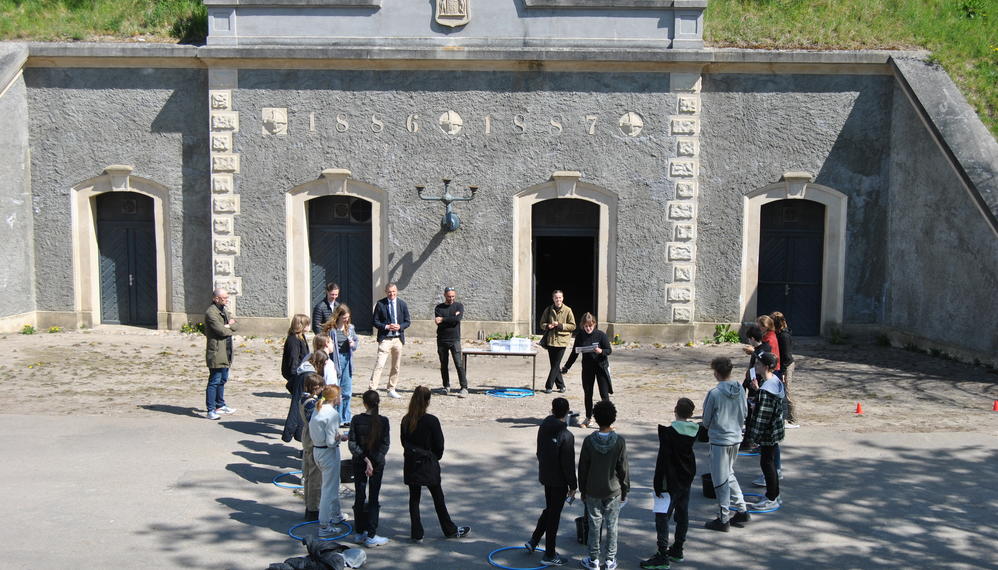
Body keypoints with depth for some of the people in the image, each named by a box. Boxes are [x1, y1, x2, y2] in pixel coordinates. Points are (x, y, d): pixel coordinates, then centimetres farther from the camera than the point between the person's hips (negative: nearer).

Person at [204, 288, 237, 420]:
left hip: (225, 352, 10)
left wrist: (227, 326, -9)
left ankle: (220, 405, 31)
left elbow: (235, 325, 11)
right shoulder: (211, 312, -16)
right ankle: (210, 411, -5)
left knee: (222, 380, 18)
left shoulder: (223, 310, 16)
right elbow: (221, 330, -23)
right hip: (216, 353, -10)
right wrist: (230, 328, -3)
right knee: (214, 381, -8)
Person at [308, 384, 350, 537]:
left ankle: (336, 515, 42)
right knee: (329, 489, 2)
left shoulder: (318, 410, 4)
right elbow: (330, 441, -24)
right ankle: (324, 526, 8)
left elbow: (312, 432, 10)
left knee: (334, 484, 26)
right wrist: (341, 437, -5)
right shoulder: (332, 414, -22)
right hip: (328, 453, -9)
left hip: (316, 450, 9)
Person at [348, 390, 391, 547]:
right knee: (373, 499, 4)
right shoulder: (383, 421, -10)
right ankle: (371, 536, 4)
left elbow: (352, 444, -10)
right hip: (377, 463, -1)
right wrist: (373, 460, -11)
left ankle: (359, 533, 19)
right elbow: (385, 444, -12)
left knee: (359, 497, 11)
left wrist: (365, 459, -11)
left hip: (359, 463, 1)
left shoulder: (356, 420, -8)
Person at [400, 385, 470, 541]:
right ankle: (450, 530, 25)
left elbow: (404, 441, 4)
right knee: (438, 498, 10)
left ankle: (417, 533, 14)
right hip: (428, 465, -3)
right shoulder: (431, 421, -17)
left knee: (414, 498, 12)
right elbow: (439, 444, -10)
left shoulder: (406, 420, -5)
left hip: (411, 464, 3)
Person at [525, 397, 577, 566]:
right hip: (559, 481, -7)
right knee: (554, 515, 4)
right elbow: (568, 464, -19)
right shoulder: (566, 436, -23)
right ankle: (549, 555, 14)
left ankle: (533, 541, 28)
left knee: (549, 509, 24)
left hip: (545, 476, 7)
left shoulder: (543, 427, -1)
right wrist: (573, 486, -8)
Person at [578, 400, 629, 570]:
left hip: (593, 492, 0)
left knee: (594, 525, 10)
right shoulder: (619, 441, -13)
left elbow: (582, 468, -5)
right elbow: (623, 469, -6)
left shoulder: (589, 441, -13)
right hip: (613, 490, 0)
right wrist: (625, 491, 7)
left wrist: (583, 491, 7)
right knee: (611, 526, 11)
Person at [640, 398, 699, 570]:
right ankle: (677, 550, 28)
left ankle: (662, 556, -2)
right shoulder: (694, 430, -1)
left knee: (662, 517, -2)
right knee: (682, 514, 17)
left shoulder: (669, 431, -20)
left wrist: (658, 484, -14)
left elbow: (663, 459, -19)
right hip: (687, 479, 8)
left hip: (671, 481, -7)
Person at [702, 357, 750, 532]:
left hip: (719, 440, -7)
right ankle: (742, 511, 24)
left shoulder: (714, 393, -20)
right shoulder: (740, 390, -2)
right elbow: (744, 414, 9)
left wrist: (709, 427, 11)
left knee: (721, 480, 4)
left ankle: (723, 519, 12)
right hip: (736, 438, 7)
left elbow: (706, 420, -10)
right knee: (729, 475, 23)